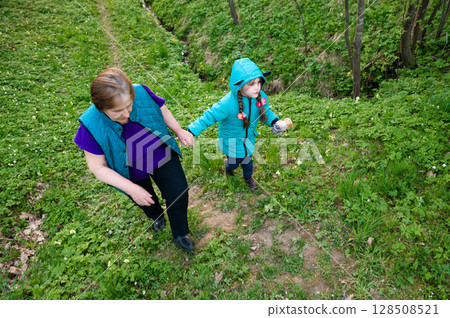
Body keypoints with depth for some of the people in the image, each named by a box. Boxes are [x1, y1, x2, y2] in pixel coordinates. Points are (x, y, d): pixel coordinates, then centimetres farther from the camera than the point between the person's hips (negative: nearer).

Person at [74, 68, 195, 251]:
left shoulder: (141, 93, -29)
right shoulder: (92, 126, -34)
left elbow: (162, 110, -5)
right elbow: (98, 168, -24)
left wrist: (179, 131, -17)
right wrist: (132, 189, -29)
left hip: (161, 154, 1)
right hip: (133, 172, -1)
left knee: (179, 194, 7)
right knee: (146, 200, 27)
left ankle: (180, 235, 38)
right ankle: (157, 216, 66)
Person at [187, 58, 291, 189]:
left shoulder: (261, 96, -20)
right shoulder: (228, 103, -38)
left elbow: (266, 112, 0)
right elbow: (209, 117, -30)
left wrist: (274, 122, -18)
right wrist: (191, 132, -35)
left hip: (248, 138, 4)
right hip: (231, 140, -4)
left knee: (247, 160, 25)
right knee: (233, 162, 21)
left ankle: (248, 177, 61)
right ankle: (228, 165, 62)